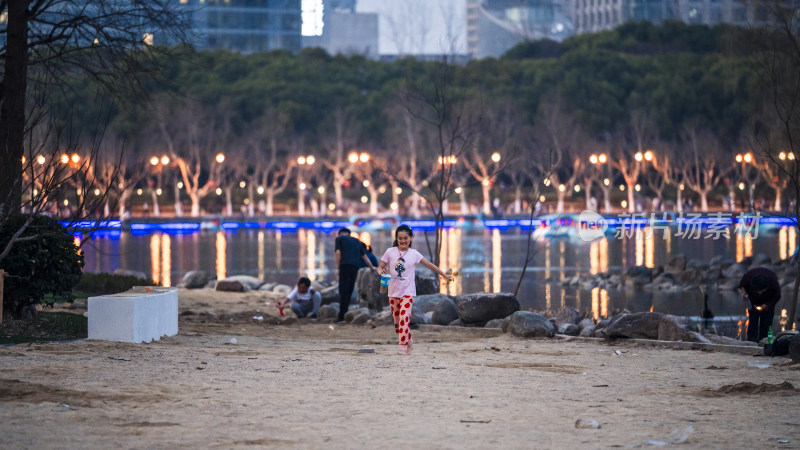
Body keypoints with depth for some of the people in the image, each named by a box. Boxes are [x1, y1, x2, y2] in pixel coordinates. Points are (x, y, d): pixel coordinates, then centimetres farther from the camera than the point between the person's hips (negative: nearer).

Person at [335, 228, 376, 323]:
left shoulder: (339, 238, 13)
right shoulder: (357, 241, 27)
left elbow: (338, 253, 0)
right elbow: (364, 256, 30)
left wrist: (338, 268, 1)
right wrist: (372, 268, 41)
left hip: (345, 265, -5)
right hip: (355, 267, 5)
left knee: (343, 291, -9)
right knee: (349, 291, 10)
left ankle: (342, 316, -16)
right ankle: (344, 314, 8)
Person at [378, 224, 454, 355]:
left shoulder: (414, 254, 1)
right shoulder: (390, 252, 2)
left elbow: (429, 265, 6)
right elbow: (380, 267, 5)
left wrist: (444, 275, 6)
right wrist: (381, 271, -19)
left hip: (407, 292, -3)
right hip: (393, 291, 3)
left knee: (404, 318, -17)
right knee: (397, 321, 8)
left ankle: (403, 347, -17)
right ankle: (409, 341, 27)